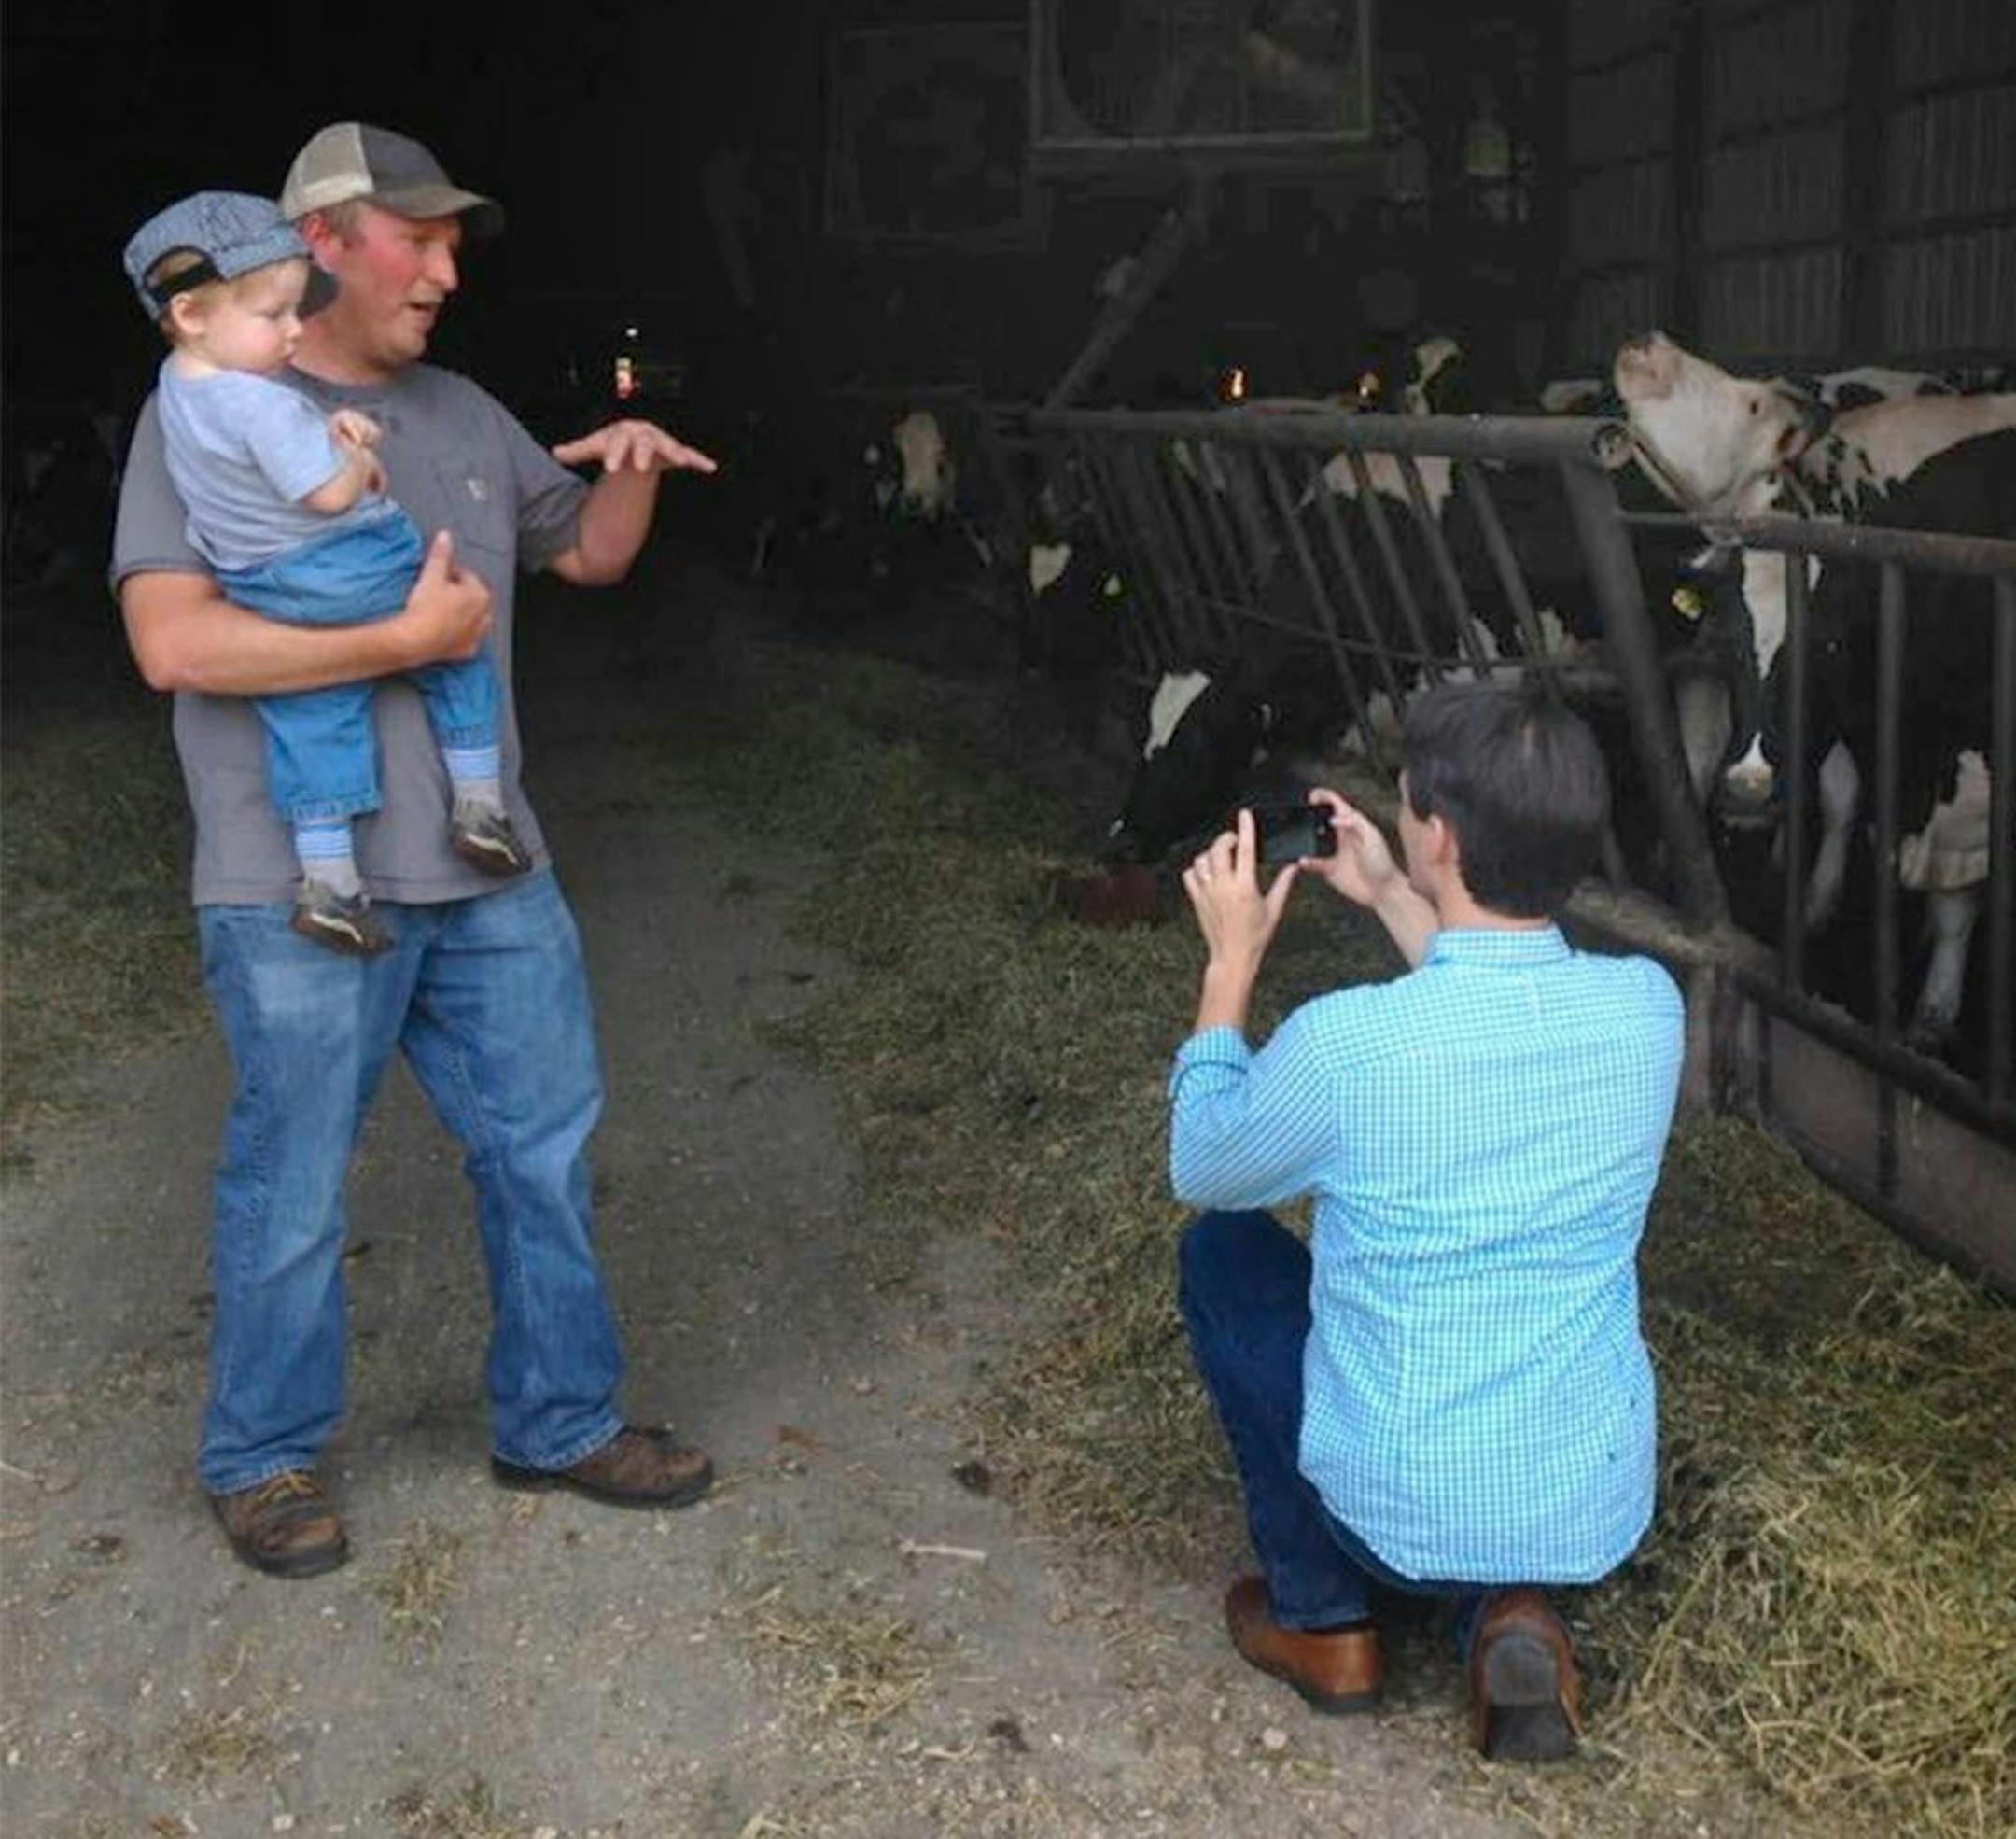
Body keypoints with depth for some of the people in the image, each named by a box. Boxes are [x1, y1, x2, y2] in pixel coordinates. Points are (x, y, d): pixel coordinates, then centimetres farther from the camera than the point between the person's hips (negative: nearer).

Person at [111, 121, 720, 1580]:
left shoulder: (463, 415, 12)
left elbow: (588, 553, 24)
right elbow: (174, 642, -21)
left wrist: (634, 467, 2)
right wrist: (409, 638, -20)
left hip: (490, 875, 7)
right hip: (303, 897, -6)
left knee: (547, 1149, 13)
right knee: (294, 1189, 6)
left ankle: (562, 1422, 30)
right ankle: (265, 1458, 27)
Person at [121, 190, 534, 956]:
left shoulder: (176, 385, 3)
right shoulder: (261, 405, -26)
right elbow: (331, 493, -26)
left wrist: (327, 429, 4)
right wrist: (360, 457, -5)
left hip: (267, 594, 7)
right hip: (358, 576, -7)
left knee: (312, 727, 12)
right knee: (459, 660, 15)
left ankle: (326, 879, 10)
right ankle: (478, 805, 17)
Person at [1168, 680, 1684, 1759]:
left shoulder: (1345, 1042, -25)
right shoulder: (1647, 1008, -11)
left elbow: (1199, 1170, -2)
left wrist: (1231, 961, 5)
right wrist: (1393, 902, 14)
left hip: (1402, 1520, -4)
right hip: (1603, 1519, 4)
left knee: (1222, 1254, 18)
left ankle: (1321, 1623, 21)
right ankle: (1505, 1609, 10)